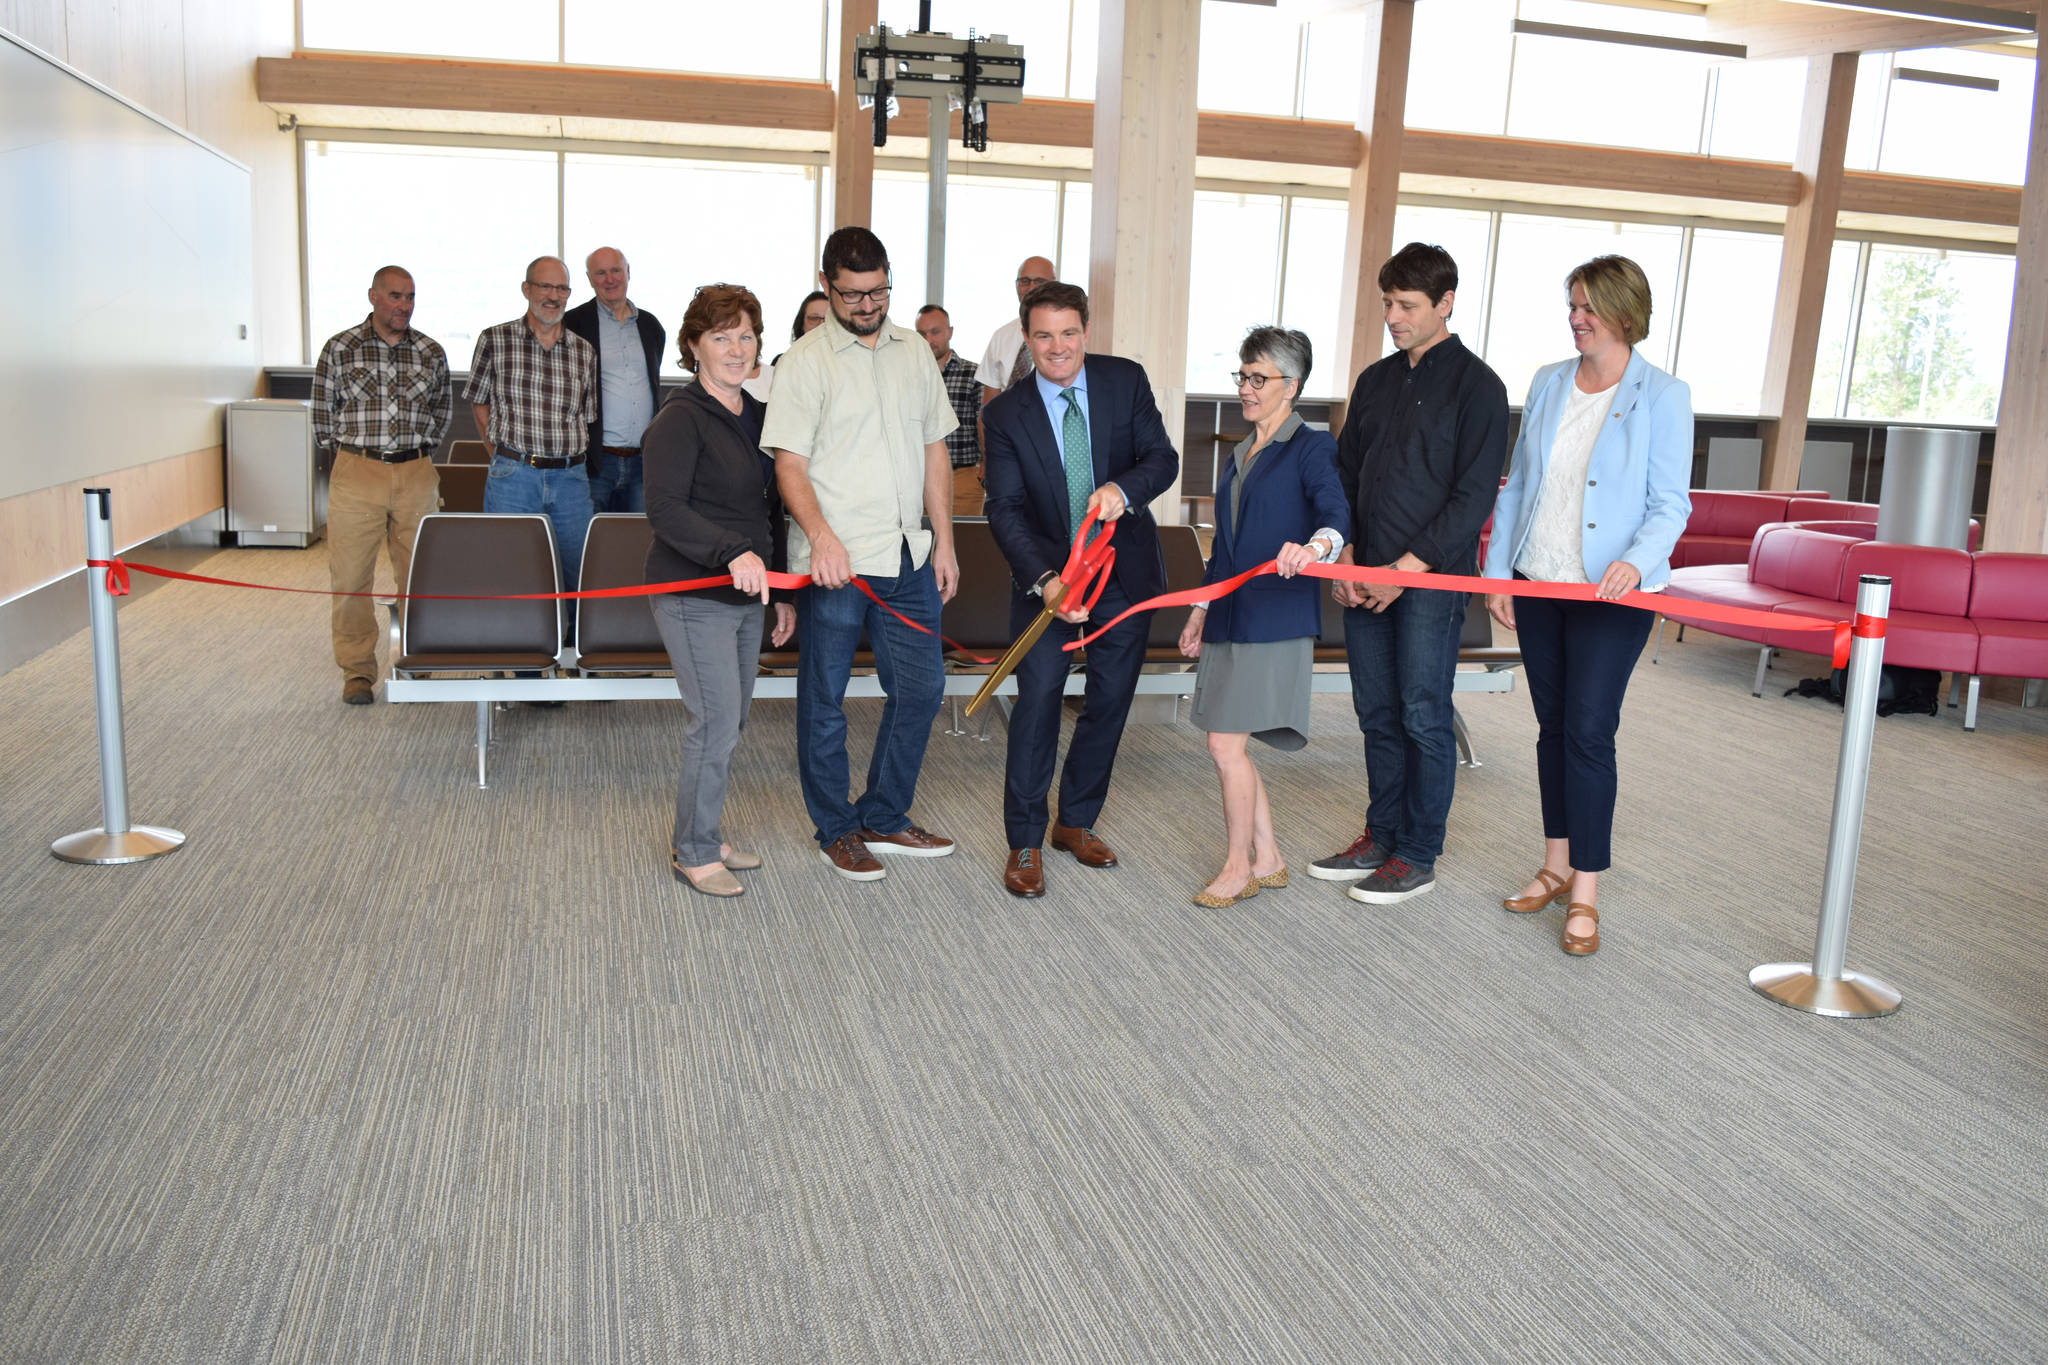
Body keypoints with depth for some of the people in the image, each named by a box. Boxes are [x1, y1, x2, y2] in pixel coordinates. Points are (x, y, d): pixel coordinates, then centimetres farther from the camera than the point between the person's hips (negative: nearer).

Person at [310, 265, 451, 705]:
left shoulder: (431, 352, 6)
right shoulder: (340, 348, 0)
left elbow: (443, 407, 19)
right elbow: (323, 412, 8)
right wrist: (345, 451, 8)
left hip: (416, 475, 2)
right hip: (356, 475, -2)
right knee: (350, 578, 0)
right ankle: (357, 672, 10)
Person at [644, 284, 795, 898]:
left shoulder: (758, 417, 14)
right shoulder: (680, 419, -11)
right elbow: (665, 509, -22)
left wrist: (782, 590, 19)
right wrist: (734, 552, -34)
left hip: (747, 594, 8)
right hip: (694, 597, -8)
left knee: (729, 723, 14)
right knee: (716, 724, -8)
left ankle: (701, 837, 28)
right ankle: (694, 853, 8)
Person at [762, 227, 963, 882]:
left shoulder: (914, 351, 11)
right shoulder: (805, 360, -5)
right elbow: (789, 465, -10)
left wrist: (943, 540, 10)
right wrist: (822, 536, -26)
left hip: (907, 556, 5)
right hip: (834, 560, -5)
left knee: (921, 686, 10)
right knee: (824, 701, 5)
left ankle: (884, 819, 26)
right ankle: (836, 830, 21)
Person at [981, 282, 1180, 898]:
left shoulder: (1126, 380, -5)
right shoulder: (1005, 414, -9)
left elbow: (1163, 458, -6)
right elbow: (1005, 509, -15)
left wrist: (1124, 488, -30)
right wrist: (1044, 579, -31)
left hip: (1125, 571, 3)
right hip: (1047, 576, -2)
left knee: (1109, 702, 11)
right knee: (1037, 701, -9)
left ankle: (1077, 822, 29)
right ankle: (1025, 842, 3)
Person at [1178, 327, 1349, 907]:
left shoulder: (1311, 447, -4)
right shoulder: (1239, 456, 19)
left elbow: (1336, 510, -22)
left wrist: (1316, 545, -44)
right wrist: (1201, 610, 22)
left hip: (1275, 617, -8)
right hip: (1229, 616, 8)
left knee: (1226, 744, -8)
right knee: (1230, 746, 10)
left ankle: (1238, 869, 9)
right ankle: (1267, 859, 23)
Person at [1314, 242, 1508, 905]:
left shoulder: (1476, 386, -6)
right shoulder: (1376, 380, 14)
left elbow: (1474, 496, -11)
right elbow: (1345, 472, 16)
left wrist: (1408, 567, -15)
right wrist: (1346, 555, 2)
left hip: (1431, 578, -6)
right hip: (1366, 576, 6)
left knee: (1423, 716, 0)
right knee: (1378, 714, 11)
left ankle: (1418, 856, 10)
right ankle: (1381, 836, 23)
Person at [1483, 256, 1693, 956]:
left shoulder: (1662, 396, -6)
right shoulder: (1548, 382, 8)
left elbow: (1671, 503, -8)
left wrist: (1636, 562, -27)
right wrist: (1496, 572, 7)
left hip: (1611, 592, -5)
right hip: (1537, 583, 5)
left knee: (1588, 731, -7)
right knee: (1553, 726, 12)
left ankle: (1585, 893, 2)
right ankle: (1556, 866, 25)